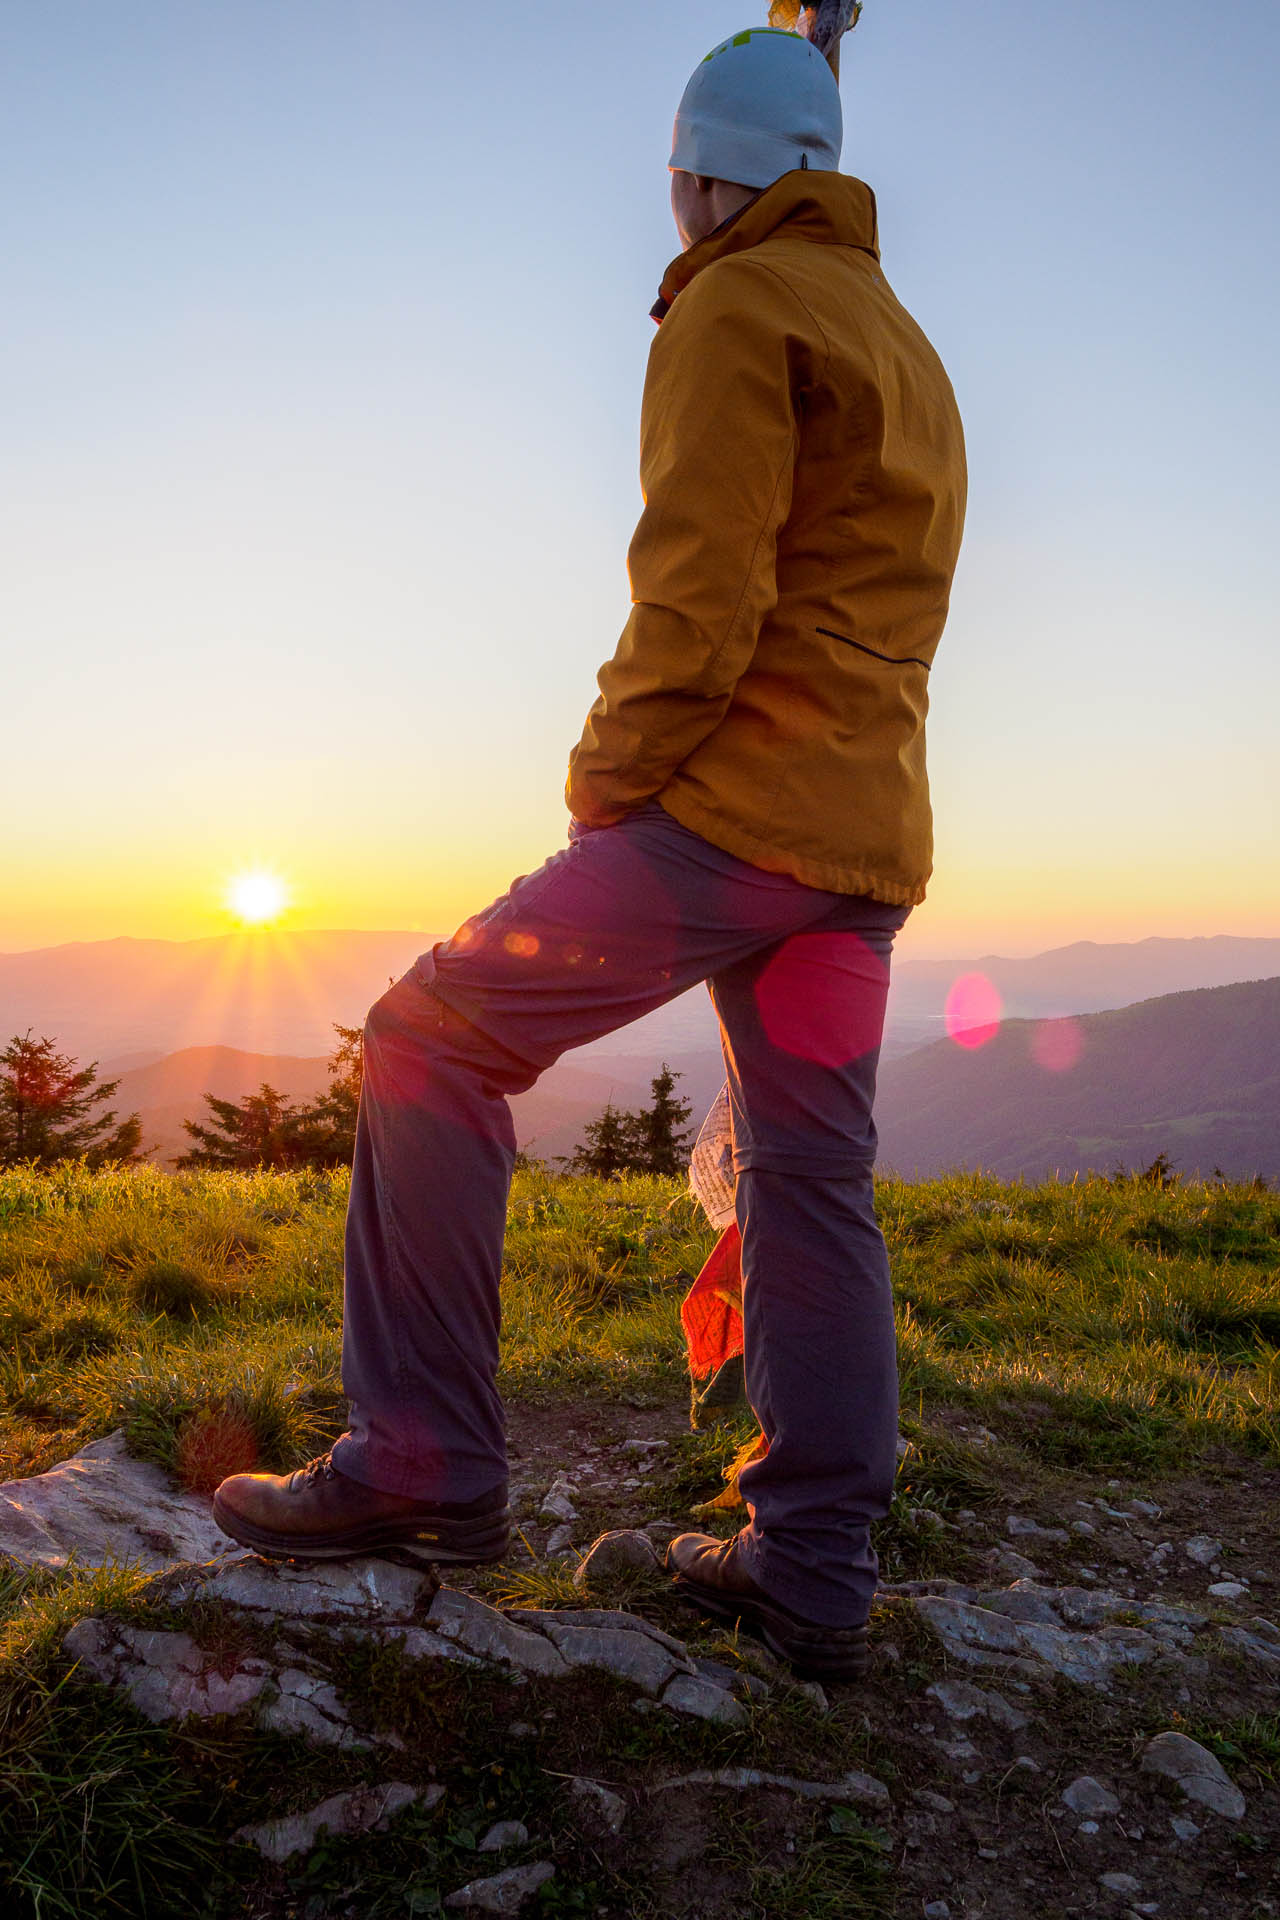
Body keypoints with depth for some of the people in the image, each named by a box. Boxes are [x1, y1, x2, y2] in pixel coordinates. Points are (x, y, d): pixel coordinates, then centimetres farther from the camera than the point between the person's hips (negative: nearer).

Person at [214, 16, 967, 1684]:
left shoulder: (734, 308, -2)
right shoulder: (905, 349, 26)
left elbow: (699, 591, -15)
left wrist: (607, 778, -4)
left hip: (732, 806, -9)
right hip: (870, 834, 9)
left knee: (437, 1041, -2)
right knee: (811, 1183, 7)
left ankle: (426, 1465, -2)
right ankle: (814, 1577, 12)